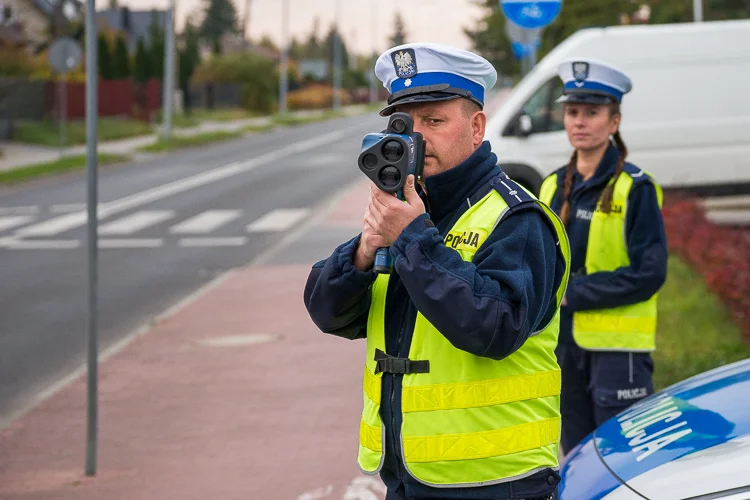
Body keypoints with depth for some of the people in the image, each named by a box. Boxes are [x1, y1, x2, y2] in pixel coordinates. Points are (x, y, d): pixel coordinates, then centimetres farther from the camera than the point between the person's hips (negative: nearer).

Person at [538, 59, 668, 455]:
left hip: (617, 347, -6)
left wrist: (573, 291, -16)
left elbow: (649, 274, -14)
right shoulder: (554, 186, 11)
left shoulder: (634, 189, -8)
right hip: (564, 343, 6)